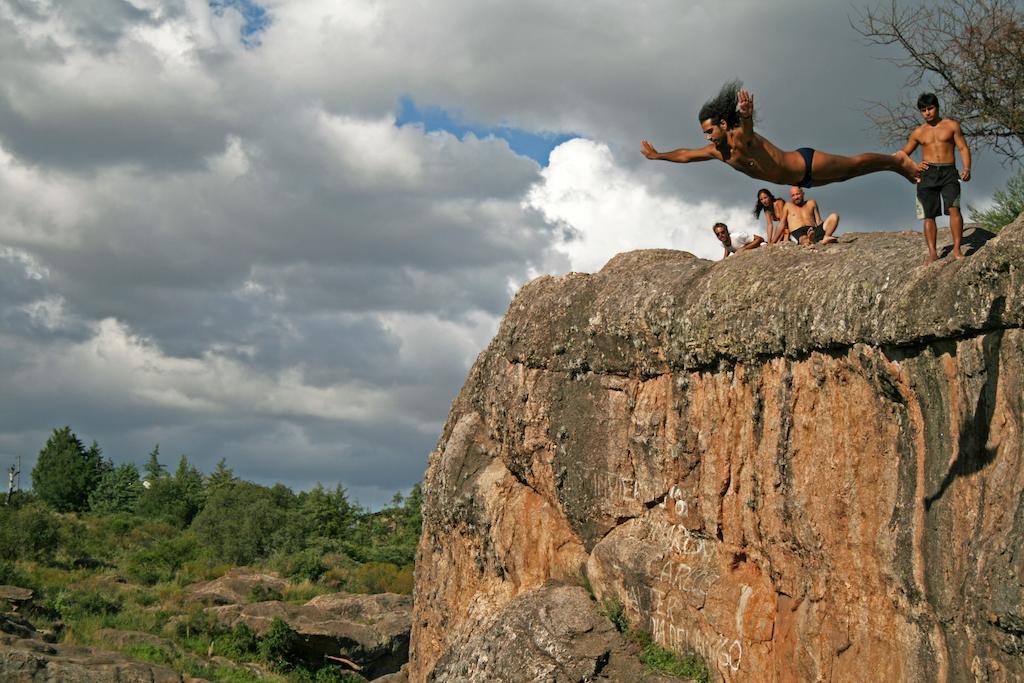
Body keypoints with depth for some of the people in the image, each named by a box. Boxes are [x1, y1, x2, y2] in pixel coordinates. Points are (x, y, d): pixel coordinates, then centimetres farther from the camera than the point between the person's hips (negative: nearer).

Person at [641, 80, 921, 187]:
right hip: (800, 179, 8)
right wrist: (657, 156, 16)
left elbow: (747, 127, -57)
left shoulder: (741, 138, -31)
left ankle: (897, 160, 29)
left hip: (808, 165, -8)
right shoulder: (716, 150, -7)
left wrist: (747, 116, -79)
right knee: (848, 172, 23)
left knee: (854, 164, 7)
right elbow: (686, 155, 10)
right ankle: (896, 163, 41)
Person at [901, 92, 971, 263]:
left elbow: (963, 148, 5)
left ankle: (957, 250, -19)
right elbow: (903, 156, 22)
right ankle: (932, 253, 0)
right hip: (928, 174, 2)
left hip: (948, 172, -2)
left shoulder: (951, 125, 9)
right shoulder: (918, 132, 15)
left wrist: (967, 169, -12)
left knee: (954, 208, -19)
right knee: (929, 215, -3)